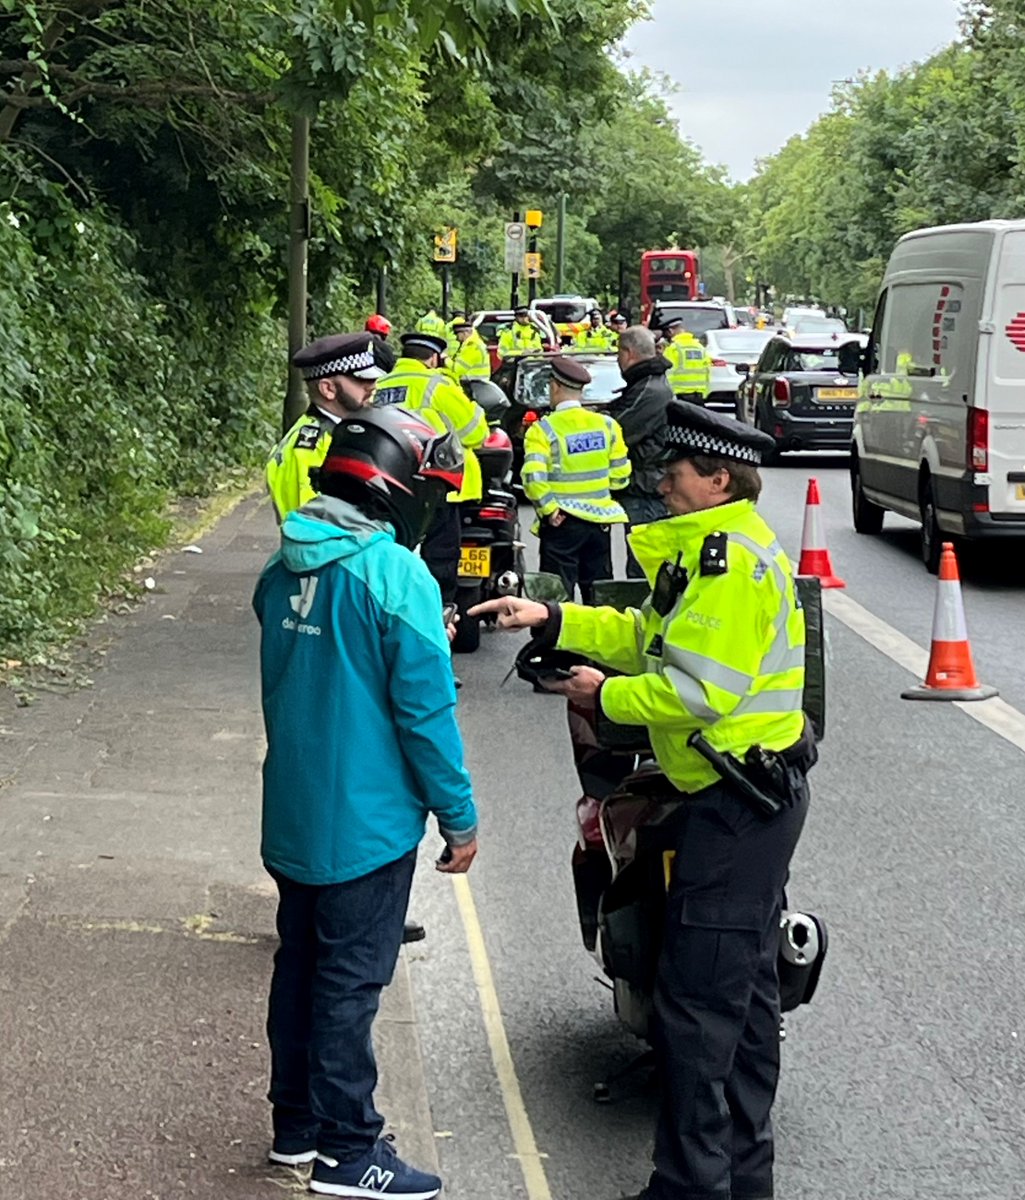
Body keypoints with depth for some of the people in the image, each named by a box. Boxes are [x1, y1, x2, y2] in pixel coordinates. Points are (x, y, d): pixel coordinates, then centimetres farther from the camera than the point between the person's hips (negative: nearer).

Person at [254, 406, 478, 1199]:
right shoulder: (398, 577, -20)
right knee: (349, 984, 1)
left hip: (292, 816, 7)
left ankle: (296, 1122, 29)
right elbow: (427, 712, -18)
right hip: (366, 823, -7)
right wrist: (459, 817, -9)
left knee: (300, 966, 17)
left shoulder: (283, 571, 4)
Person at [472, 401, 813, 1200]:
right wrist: (552, 621, 10)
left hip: (738, 803, -11)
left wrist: (606, 695, -12)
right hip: (752, 798, 11)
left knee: (698, 999, -6)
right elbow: (648, 636, 18)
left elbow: (699, 690, -26)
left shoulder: (732, 558, -20)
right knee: (745, 987, 17)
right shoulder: (713, 548, 14)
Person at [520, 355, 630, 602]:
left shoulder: (542, 429, -11)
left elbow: (533, 478, -23)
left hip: (561, 523, -4)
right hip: (599, 519, 4)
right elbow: (620, 476, 5)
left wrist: (549, 509, -11)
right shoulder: (607, 424, 3)